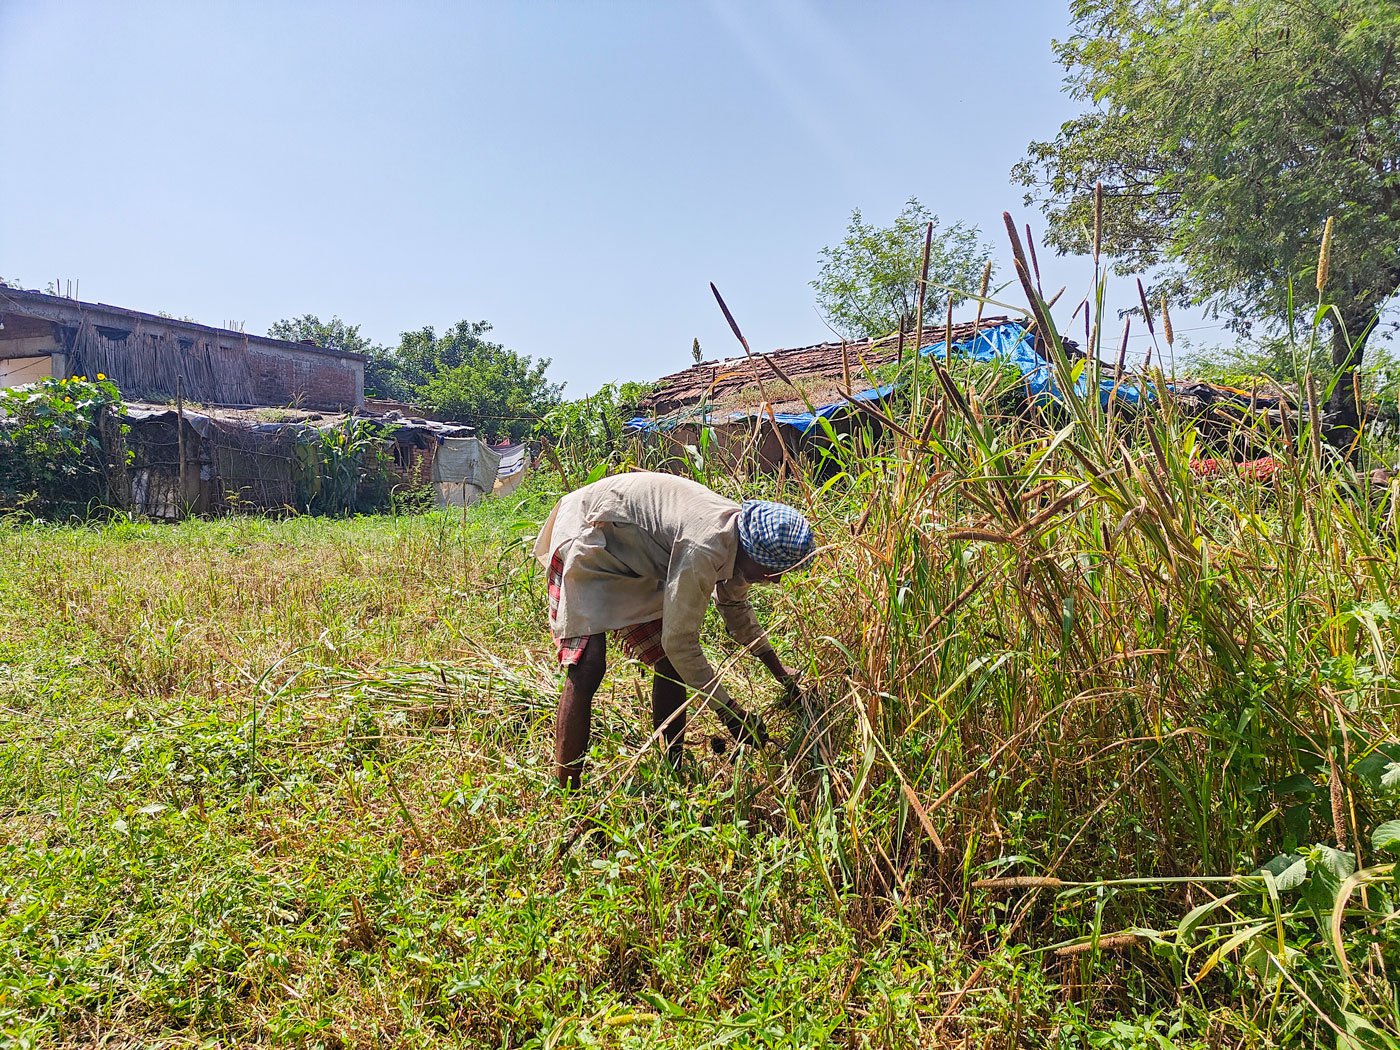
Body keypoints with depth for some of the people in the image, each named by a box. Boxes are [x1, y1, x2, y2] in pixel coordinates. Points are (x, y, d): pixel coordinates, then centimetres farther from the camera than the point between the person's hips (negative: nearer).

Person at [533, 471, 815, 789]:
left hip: (630, 560, 10)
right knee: (587, 668, -22)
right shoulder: (704, 549, -35)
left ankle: (673, 768, 16)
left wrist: (780, 672, 14)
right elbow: (680, 641, -29)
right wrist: (729, 711, -20)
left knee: (669, 661, 5)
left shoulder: (739, 533, -6)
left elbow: (736, 607, 13)